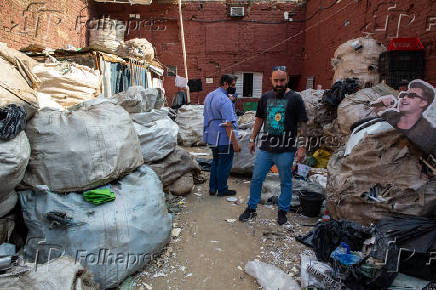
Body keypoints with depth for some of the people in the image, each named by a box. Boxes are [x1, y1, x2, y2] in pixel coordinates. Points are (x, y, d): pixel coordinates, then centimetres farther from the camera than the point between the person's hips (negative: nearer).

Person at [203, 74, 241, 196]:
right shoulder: (225, 100, -20)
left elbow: (206, 116, 18)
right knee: (224, 165, 6)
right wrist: (235, 143, -20)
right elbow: (228, 125, -24)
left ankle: (212, 188, 27)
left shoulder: (209, 96, 9)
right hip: (224, 140, -9)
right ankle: (222, 190, 20)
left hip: (212, 137, 9)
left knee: (215, 162, 20)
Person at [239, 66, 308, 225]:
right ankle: (251, 208, 26)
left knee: (285, 182, 10)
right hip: (265, 148, 4)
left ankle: (282, 211, 28)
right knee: (256, 179, 9)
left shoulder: (295, 98, -4)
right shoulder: (265, 97, 9)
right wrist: (252, 139, 15)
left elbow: (302, 124, -4)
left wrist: (302, 147, -10)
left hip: (285, 150, -3)